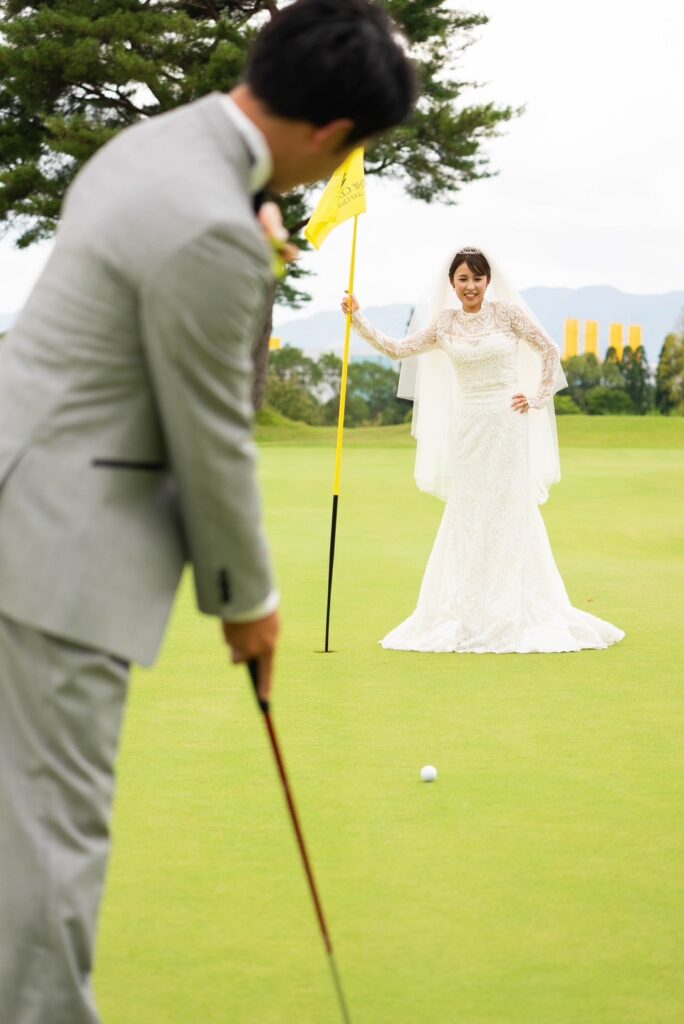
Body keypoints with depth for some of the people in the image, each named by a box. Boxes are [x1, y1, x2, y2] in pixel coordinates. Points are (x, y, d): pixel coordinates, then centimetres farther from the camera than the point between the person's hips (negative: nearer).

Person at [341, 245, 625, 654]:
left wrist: (537, 398, -2)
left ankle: (511, 616, 5)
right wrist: (358, 318, 1)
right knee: (468, 516, 4)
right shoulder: (444, 324, 6)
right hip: (466, 427, 3)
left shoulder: (507, 313, -2)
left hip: (507, 424, -3)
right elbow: (397, 349, 6)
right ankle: (473, 617, 10)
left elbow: (550, 351, 4)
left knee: (508, 511, -2)